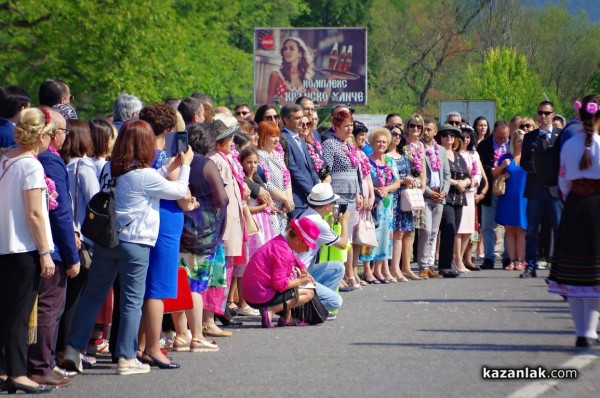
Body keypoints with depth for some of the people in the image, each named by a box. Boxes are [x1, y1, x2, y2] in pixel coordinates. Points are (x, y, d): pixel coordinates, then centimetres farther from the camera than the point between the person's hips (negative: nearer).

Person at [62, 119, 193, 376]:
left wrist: (170, 167, 20)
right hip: (135, 243, -6)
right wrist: (185, 165, 15)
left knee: (93, 294, 12)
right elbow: (179, 191, 0)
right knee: (132, 301, 3)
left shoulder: (110, 170, 5)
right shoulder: (145, 176, -14)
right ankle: (126, 357, 4)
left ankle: (73, 349, 11)